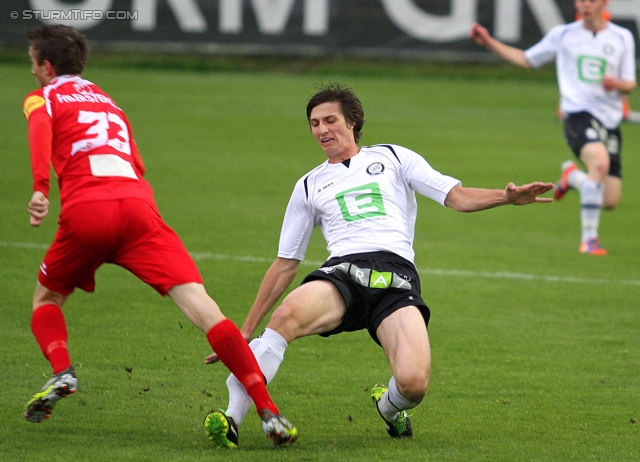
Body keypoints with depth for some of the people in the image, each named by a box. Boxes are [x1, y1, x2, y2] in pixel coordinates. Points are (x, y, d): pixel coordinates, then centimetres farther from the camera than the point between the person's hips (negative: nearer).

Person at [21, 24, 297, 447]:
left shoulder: (42, 98, 19)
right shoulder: (107, 101, 35)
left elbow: (41, 130, -6)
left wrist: (40, 188, -18)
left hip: (85, 210, -3)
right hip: (138, 204, 3)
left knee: (47, 298, 25)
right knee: (197, 301, -10)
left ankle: (62, 373, -4)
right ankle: (268, 410, -23)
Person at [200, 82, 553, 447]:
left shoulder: (392, 158, 22)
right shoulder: (310, 186, 27)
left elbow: (458, 197, 14)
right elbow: (286, 265, 28)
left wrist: (507, 196, -7)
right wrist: (246, 331, 23)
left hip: (396, 276, -1)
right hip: (342, 272, 1)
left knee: (414, 384, -26)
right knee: (288, 314, -37)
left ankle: (389, 405, 12)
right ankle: (232, 417, -38)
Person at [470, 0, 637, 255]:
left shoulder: (622, 38, 9)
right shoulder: (562, 35, 8)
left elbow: (630, 85, 11)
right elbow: (526, 59, 19)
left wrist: (617, 83, -13)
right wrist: (488, 42, 11)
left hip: (610, 119, 3)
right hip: (578, 113, -3)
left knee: (609, 201, -2)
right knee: (600, 162, -34)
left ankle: (572, 176, 31)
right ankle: (588, 238, -25)